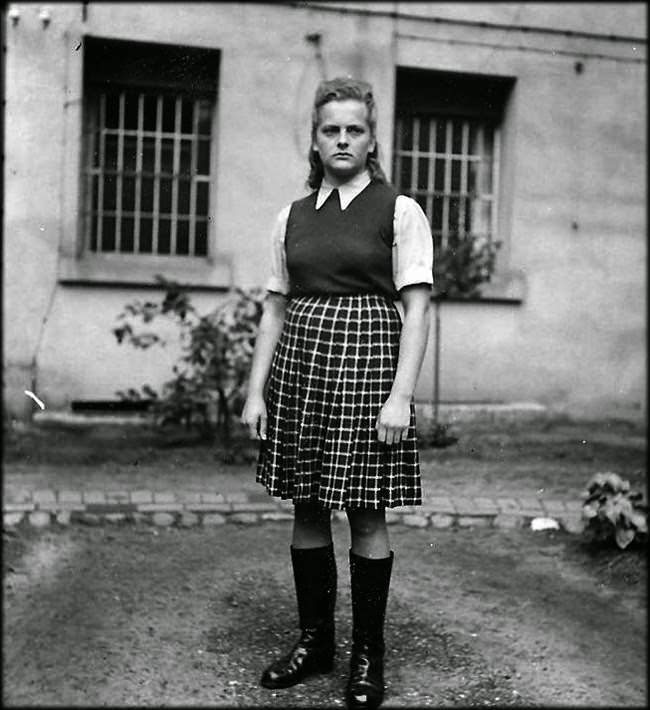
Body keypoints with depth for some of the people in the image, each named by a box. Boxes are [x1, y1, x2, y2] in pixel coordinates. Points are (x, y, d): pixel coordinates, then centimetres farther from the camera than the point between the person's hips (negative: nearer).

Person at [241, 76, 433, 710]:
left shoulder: (400, 211, 0)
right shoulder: (292, 217, 12)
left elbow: (416, 308, -6)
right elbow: (274, 308, 12)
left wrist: (401, 395, -14)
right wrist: (256, 391, 5)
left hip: (365, 364, -4)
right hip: (298, 368, 4)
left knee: (366, 515, 0)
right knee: (307, 509, 9)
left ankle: (368, 654, 15)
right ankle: (314, 639, 25)